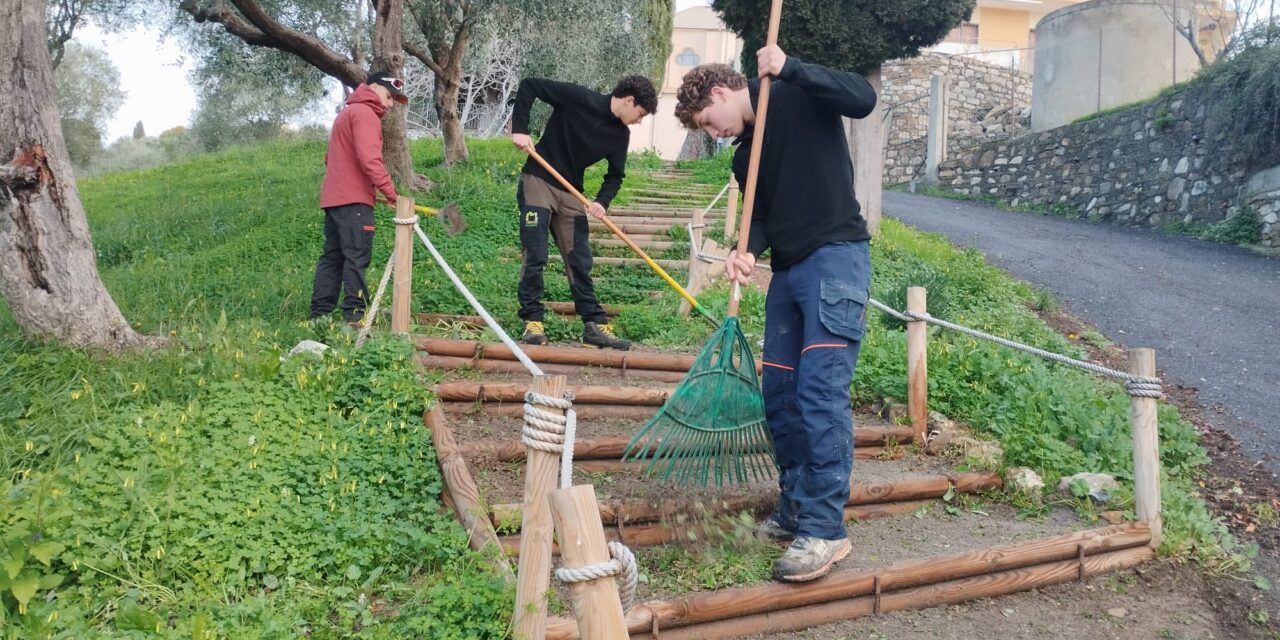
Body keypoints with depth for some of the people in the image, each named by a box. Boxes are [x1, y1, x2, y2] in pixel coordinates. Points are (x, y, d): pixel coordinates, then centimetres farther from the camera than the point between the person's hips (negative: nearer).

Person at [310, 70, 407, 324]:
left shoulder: (347, 113, 25)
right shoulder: (365, 113, -7)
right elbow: (369, 158, -20)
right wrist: (390, 191, -21)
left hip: (333, 197, 10)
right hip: (353, 199, -10)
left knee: (332, 256, 10)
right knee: (357, 256, -12)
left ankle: (320, 313, 10)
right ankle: (354, 313, -15)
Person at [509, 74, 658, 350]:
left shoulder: (620, 135, 1)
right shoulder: (579, 98, -16)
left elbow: (615, 175, 8)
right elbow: (529, 85, -14)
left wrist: (603, 202, -12)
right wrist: (519, 129, -21)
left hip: (571, 193, 6)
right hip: (538, 182, -5)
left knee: (580, 261, 3)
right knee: (535, 256, -7)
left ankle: (595, 325, 5)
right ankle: (533, 321, 3)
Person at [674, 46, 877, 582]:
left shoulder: (799, 96, -1)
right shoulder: (745, 155, 19)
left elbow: (863, 98, -18)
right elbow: (762, 216, 12)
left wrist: (788, 69, -21)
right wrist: (746, 252, -9)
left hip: (836, 258, -8)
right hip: (788, 270, 9)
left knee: (821, 390, -16)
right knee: (779, 395, 8)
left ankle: (825, 529, -14)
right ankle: (794, 512, 20)